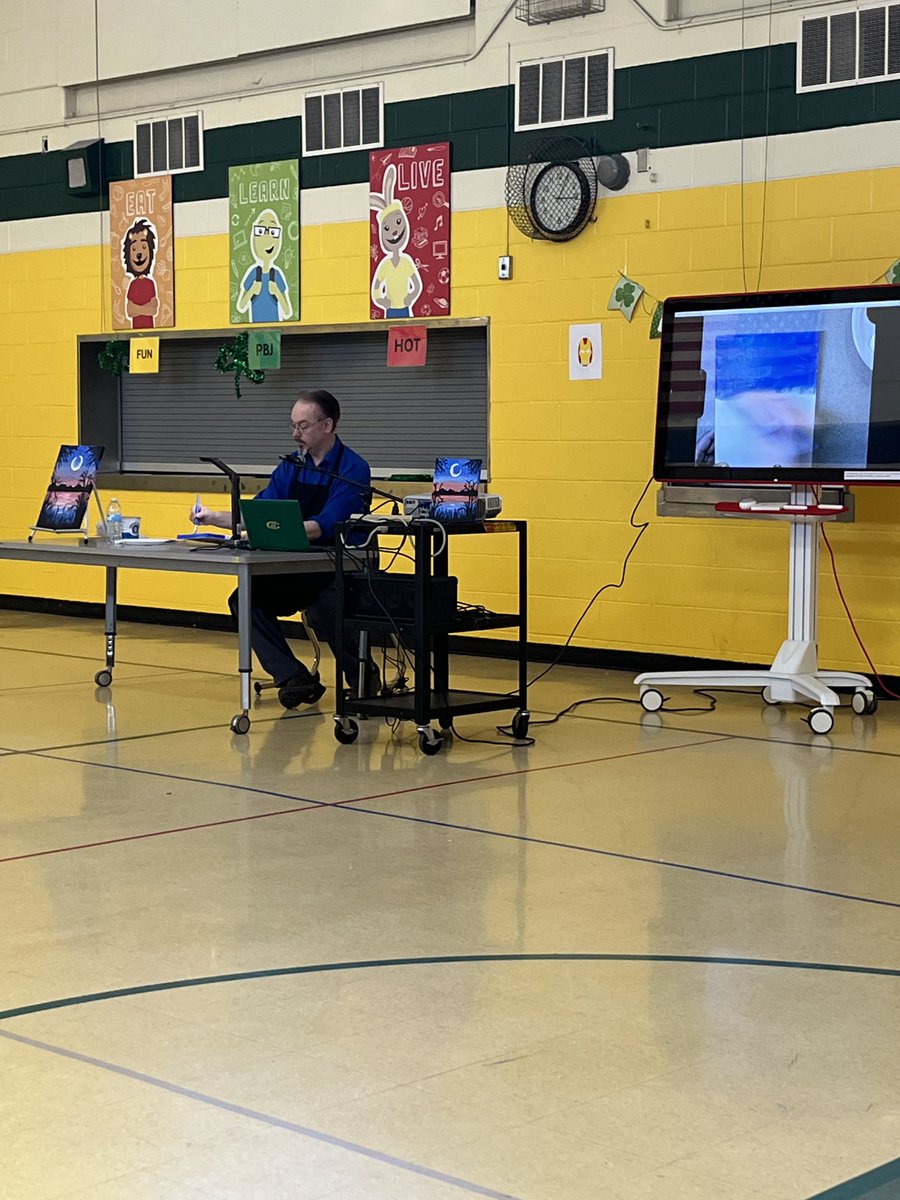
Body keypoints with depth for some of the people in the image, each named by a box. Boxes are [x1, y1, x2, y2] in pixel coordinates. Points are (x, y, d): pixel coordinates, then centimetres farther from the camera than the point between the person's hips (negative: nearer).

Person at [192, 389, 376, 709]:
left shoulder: (353, 469, -11)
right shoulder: (290, 467, 10)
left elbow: (325, 526, -23)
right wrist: (214, 518, -2)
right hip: (296, 570, 7)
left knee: (322, 609, -35)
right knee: (245, 600, -13)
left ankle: (362, 676, -4)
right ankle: (295, 679, -7)